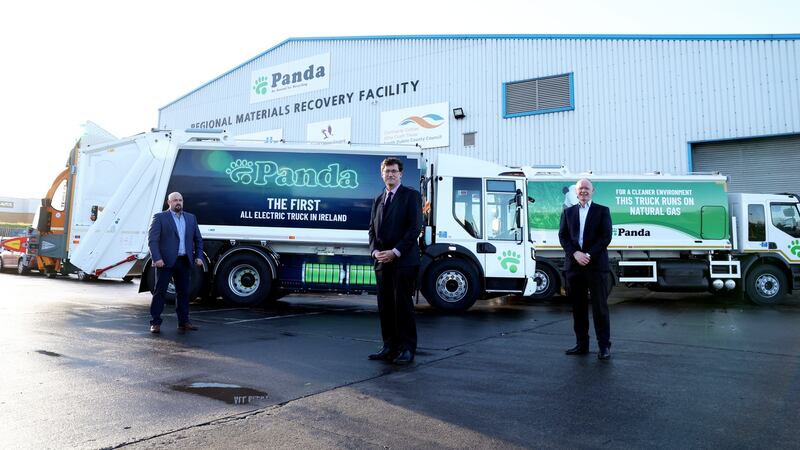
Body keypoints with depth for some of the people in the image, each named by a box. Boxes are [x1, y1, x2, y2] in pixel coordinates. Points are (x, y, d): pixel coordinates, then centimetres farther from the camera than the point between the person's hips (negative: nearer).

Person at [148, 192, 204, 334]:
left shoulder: (191, 218, 14)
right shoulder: (160, 217, 0)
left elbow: (198, 239, 17)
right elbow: (152, 240, -7)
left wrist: (198, 256, 5)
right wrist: (156, 258, -18)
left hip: (184, 262, 5)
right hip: (165, 261, -4)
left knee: (183, 292, 9)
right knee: (160, 291, 1)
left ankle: (183, 321, 17)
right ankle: (155, 322, 8)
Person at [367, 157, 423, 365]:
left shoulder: (411, 195, 0)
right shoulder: (378, 200, 19)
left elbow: (415, 227, -9)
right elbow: (372, 229, 17)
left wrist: (395, 252, -14)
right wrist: (375, 251, -2)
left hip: (404, 260, -6)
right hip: (382, 261, 6)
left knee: (403, 305, -4)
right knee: (385, 306, 7)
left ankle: (407, 349, 4)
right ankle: (390, 347, 15)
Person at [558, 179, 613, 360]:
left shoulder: (602, 211, 6)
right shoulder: (568, 212, 14)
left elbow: (606, 236, -3)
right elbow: (563, 236, 6)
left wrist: (589, 255, -14)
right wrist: (575, 254, -11)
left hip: (596, 264, -3)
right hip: (574, 264, 3)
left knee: (600, 306, -1)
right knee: (578, 307, 8)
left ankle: (604, 345, 6)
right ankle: (581, 344, 16)